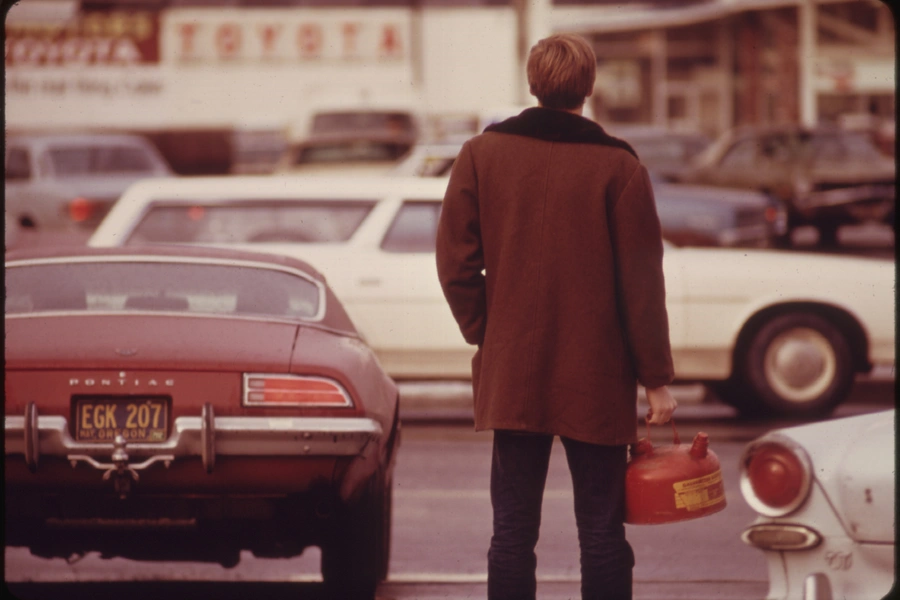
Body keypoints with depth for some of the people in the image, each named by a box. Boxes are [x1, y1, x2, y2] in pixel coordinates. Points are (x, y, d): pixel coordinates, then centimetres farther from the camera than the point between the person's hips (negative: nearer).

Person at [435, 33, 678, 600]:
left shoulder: (481, 155, 0)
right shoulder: (618, 167, -7)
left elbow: (456, 263, -1)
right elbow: (642, 282, -6)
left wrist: (485, 335, 11)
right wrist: (656, 377, -1)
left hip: (511, 377, 2)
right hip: (597, 382, -2)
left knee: (513, 532, 6)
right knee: (602, 533, 5)